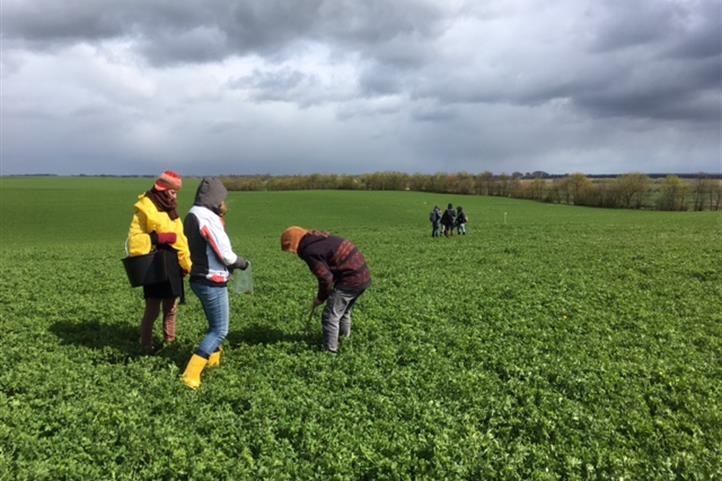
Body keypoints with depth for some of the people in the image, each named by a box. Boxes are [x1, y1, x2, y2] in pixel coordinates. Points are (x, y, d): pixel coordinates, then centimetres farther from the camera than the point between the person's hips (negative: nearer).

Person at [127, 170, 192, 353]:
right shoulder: (145, 209, -8)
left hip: (172, 267, 7)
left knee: (171, 308, 13)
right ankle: (146, 346, 7)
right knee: (153, 309, -4)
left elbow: (180, 240, 15)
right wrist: (157, 238, -25)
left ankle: (170, 342, 23)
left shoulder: (170, 210, 15)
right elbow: (134, 238, -13)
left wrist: (187, 265, 9)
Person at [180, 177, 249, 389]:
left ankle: (212, 357, 43)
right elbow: (225, 254, -18)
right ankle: (191, 373, -5)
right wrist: (243, 263, 0)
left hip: (199, 279, 9)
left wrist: (219, 219, 6)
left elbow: (204, 248, 9)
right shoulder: (208, 218, -21)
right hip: (212, 282, -9)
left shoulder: (192, 215, 8)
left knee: (214, 324, 26)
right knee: (220, 330, -1)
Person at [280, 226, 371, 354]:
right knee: (344, 313, 25)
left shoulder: (309, 251, -14)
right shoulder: (321, 238, 14)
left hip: (351, 280, -9)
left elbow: (325, 278, -16)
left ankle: (330, 352, 6)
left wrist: (321, 297, 1)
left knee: (330, 317, 1)